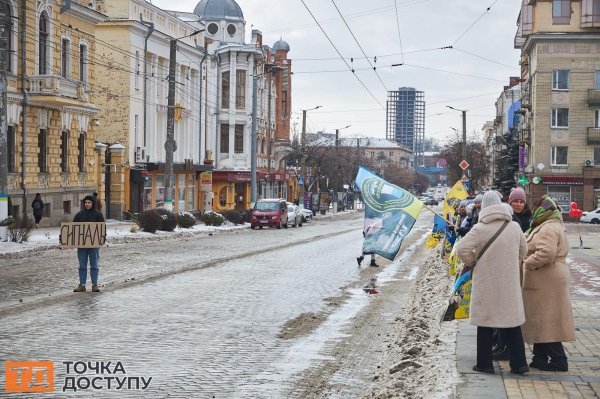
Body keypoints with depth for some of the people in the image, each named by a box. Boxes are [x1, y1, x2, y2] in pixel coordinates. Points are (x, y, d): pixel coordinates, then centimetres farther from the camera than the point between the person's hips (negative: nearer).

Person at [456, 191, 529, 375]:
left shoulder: (480, 228, -13)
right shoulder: (514, 227, 0)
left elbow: (462, 249, -17)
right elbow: (523, 250, 12)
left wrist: (472, 262, 1)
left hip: (486, 282, -3)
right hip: (510, 283, 3)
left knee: (485, 322, 7)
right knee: (513, 321, 11)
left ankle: (485, 363, 10)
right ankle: (519, 363, 13)